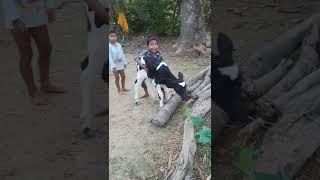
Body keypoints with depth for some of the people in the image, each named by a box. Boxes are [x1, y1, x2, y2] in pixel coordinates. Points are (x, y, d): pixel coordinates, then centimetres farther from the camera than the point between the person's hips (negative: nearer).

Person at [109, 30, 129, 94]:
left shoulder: (119, 45, -1)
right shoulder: (109, 46, -18)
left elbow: (122, 54, 7)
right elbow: (110, 57, -18)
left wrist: (124, 63, 8)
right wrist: (113, 66, -21)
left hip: (120, 64, 6)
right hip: (114, 65, -6)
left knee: (123, 76, 17)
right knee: (117, 78, 5)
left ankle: (123, 88, 35)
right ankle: (119, 90, 20)